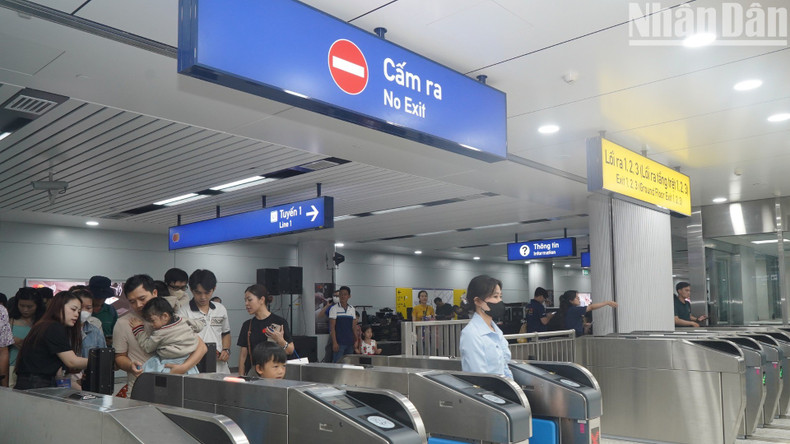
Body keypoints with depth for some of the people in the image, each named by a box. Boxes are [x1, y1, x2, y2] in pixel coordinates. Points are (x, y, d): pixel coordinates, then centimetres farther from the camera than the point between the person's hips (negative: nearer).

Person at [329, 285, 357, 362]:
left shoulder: (352, 309, 10)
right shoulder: (334, 309, -4)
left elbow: (354, 326, 13)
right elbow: (332, 327, -7)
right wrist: (334, 342, -14)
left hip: (350, 342, 5)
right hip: (339, 342, -5)